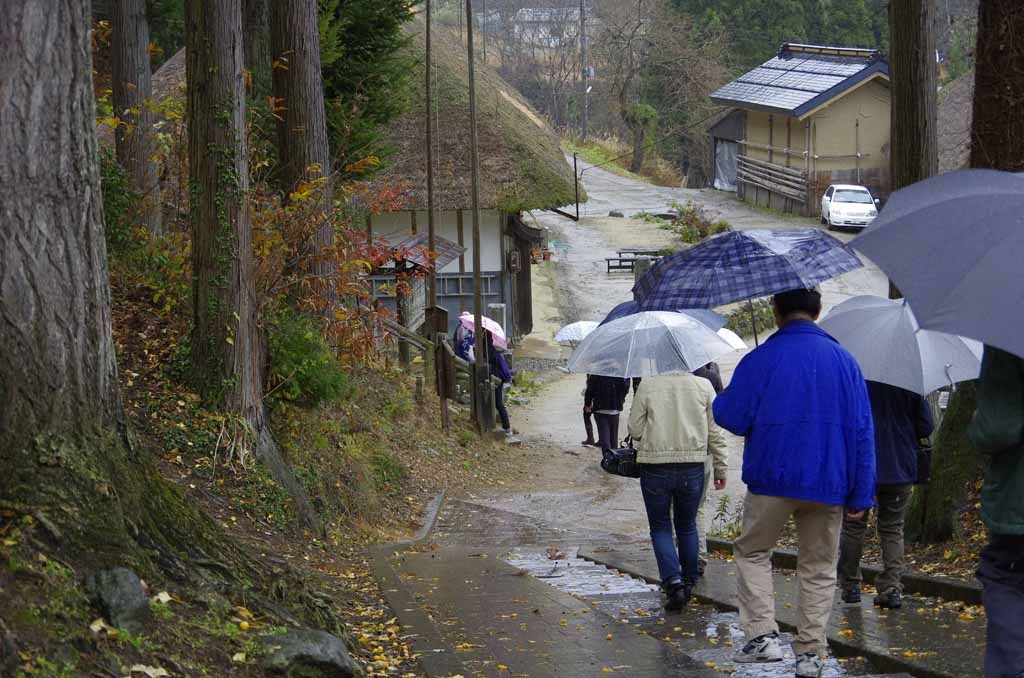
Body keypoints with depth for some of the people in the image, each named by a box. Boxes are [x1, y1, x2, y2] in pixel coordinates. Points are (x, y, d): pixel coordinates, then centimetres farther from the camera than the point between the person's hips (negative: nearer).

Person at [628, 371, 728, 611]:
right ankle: (689, 582, 25)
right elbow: (715, 432, 2)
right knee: (687, 526, 20)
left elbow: (635, 430, -2)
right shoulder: (703, 386, 0)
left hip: (655, 468, -2)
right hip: (692, 467, 2)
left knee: (660, 527, 8)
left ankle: (673, 582, -10)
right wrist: (721, 468, 11)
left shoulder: (647, 386, -4)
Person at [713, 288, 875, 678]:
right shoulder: (844, 361, 2)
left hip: (772, 478, -2)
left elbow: (731, 418, -8)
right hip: (828, 484, 2)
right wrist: (861, 495, 5)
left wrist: (717, 402, 17)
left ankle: (762, 635, 1)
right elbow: (862, 431, 1)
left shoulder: (760, 360, -8)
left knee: (752, 552, 16)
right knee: (819, 568, 12)